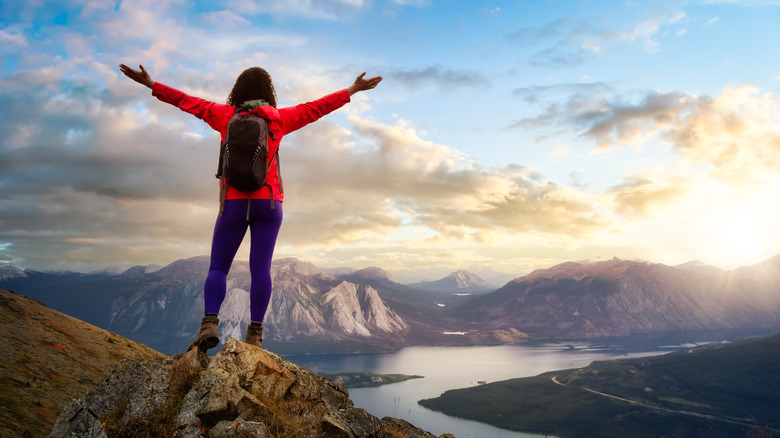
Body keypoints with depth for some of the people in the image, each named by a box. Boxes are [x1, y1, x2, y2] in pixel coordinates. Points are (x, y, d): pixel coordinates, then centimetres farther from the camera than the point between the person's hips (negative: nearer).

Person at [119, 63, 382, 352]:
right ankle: (255, 334, -9)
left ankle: (209, 324, -14)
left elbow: (186, 101, 12)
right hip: (268, 203, 0)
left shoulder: (225, 115, 5)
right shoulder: (279, 118, 5)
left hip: (234, 203, 0)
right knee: (260, 269, -3)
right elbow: (316, 108, 11)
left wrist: (150, 84, 24)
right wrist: (353, 90, 20)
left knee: (218, 269, 6)